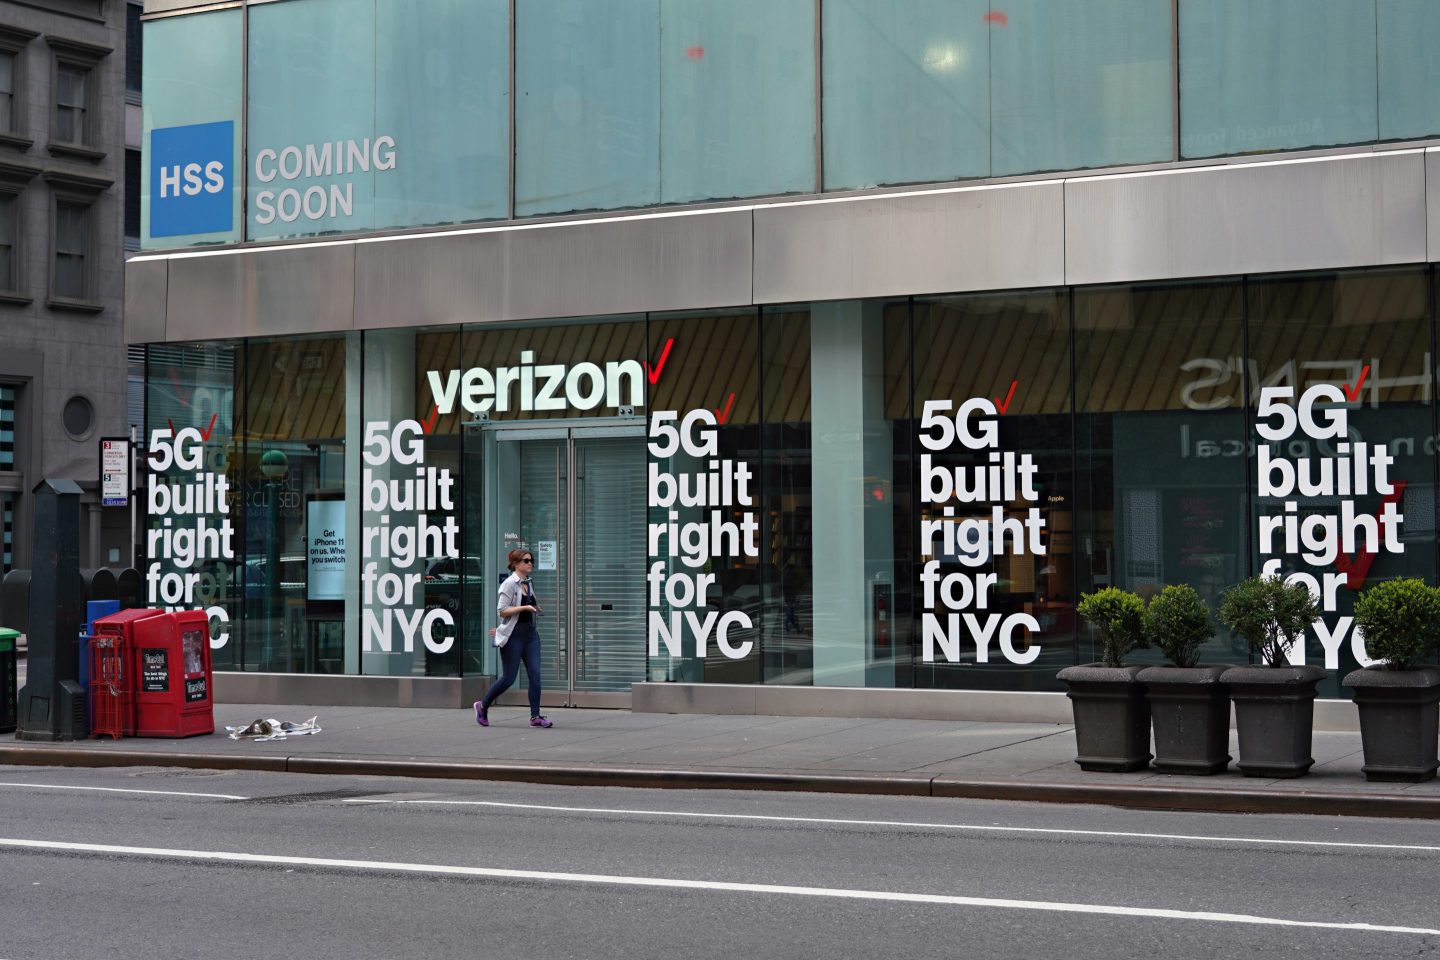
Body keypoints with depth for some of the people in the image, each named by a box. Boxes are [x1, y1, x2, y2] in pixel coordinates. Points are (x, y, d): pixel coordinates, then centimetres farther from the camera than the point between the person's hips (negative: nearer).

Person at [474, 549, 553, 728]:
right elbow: (502, 611, -16)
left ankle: (535, 716, -5)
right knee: (509, 678, -2)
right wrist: (525, 607, -22)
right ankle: (482, 706, 18)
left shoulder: (528, 583, 14)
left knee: (535, 674, -5)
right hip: (514, 635, -7)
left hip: (530, 633, 7)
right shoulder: (510, 584, -10)